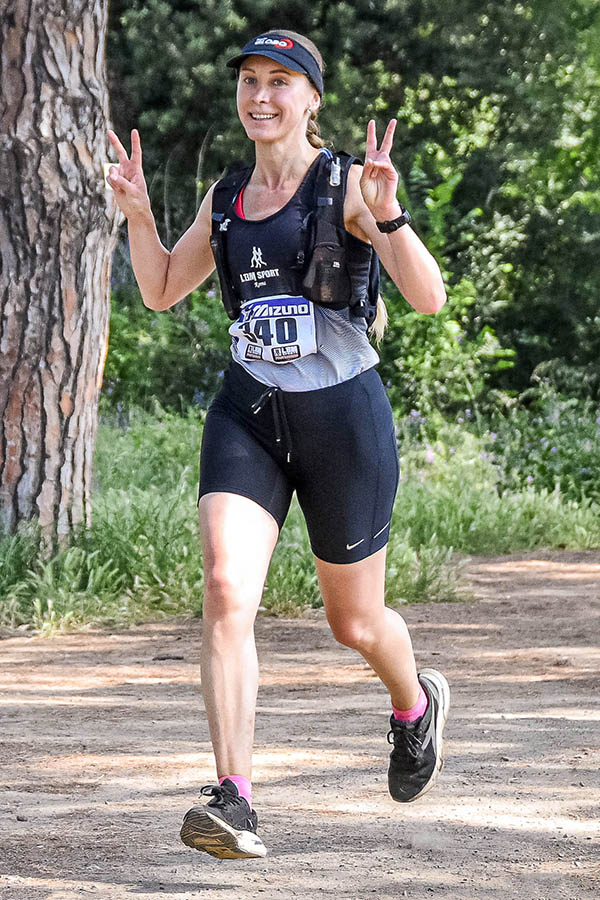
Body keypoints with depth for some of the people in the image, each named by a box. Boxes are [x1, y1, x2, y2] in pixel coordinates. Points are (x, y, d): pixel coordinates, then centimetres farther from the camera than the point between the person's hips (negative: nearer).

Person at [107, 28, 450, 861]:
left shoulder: (347, 186, -6)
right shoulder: (226, 199, 10)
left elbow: (428, 299, -14)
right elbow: (162, 290, 22)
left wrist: (388, 215, -29)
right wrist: (139, 214, 5)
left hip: (343, 414, -3)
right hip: (248, 414, 3)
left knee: (354, 621, 11)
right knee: (226, 591, -20)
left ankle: (416, 704, 47)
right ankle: (235, 803, -24)